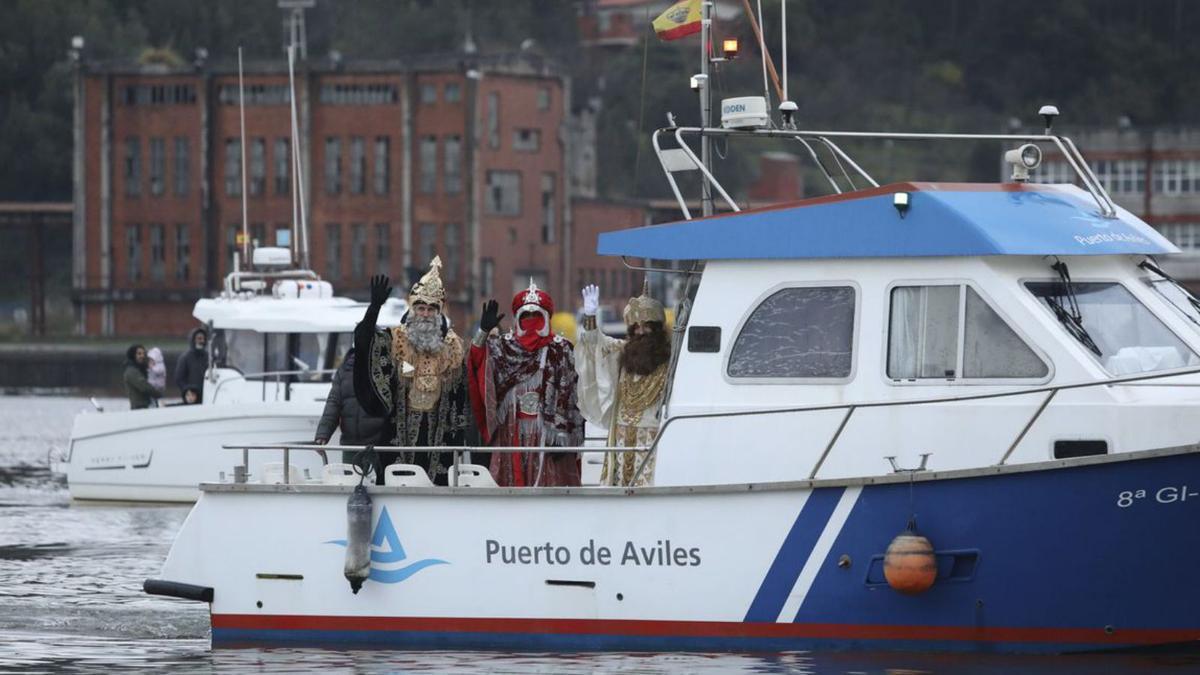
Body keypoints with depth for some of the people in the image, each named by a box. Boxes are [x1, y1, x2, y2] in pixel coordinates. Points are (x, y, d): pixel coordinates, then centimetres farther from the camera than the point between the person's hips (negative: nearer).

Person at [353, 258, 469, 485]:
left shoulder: (452, 346, 9)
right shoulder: (394, 341, 0)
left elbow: (460, 395, 12)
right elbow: (363, 340, -18)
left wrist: (458, 436, 9)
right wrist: (375, 306, -31)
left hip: (438, 438, 2)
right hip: (400, 437, -2)